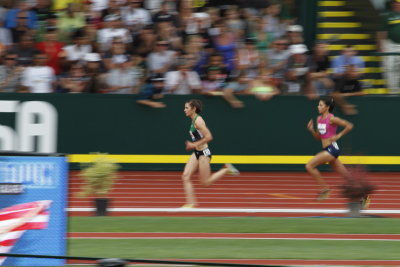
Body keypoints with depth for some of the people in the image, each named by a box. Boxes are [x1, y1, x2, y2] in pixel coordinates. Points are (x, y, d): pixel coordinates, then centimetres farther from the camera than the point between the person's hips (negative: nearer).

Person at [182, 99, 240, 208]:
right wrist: (191, 144, 13)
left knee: (206, 182, 0)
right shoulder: (193, 120, 10)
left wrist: (194, 145, -19)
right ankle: (190, 202, -2)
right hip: (196, 153, 9)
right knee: (185, 177, -3)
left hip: (203, 153, -9)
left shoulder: (198, 121, -18)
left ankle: (226, 169, 13)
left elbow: (209, 137, -25)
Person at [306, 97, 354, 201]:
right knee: (347, 177, 10)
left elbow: (349, 126, -11)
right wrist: (311, 130, 2)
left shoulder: (332, 119, -11)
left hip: (332, 149, -9)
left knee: (309, 166, -14)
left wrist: (338, 136, -11)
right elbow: (318, 137, 20)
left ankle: (324, 188, -7)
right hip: (327, 149, 9)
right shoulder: (319, 119, 13)